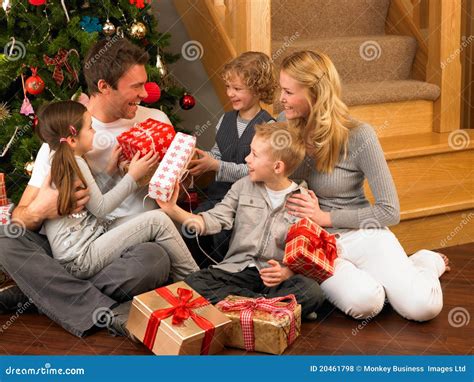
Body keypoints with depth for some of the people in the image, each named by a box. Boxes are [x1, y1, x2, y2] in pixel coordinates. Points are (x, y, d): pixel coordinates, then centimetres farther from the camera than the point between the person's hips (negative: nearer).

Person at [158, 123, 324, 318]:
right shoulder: (243, 186, 10)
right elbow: (213, 221, 4)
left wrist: (286, 272, -18)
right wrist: (172, 210, -7)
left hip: (276, 278, -2)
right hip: (237, 270, 3)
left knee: (312, 292, -33)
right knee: (191, 284, -26)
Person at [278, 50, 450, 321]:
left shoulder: (359, 136, -12)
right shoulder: (283, 126, -1)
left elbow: (390, 211, -8)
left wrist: (325, 216, -11)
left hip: (362, 234, -1)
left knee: (423, 306, -23)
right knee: (364, 302, -34)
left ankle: (426, 262, 11)